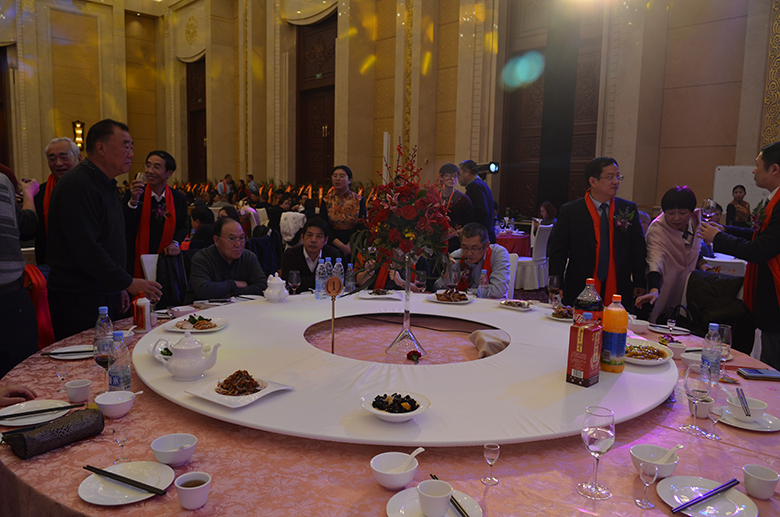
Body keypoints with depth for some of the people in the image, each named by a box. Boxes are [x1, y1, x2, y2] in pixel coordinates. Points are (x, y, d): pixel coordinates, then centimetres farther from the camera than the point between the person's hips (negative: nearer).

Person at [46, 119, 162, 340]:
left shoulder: (106, 185, 16)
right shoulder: (78, 186, -16)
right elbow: (86, 248, -23)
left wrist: (119, 286, 19)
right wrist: (128, 282, -18)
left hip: (107, 295, 9)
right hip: (79, 300, -9)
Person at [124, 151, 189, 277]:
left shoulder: (179, 198, 2)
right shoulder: (134, 194, -2)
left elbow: (184, 227, 14)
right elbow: (124, 227, -9)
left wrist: (175, 243, -4)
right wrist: (133, 201, -19)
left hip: (166, 259, 1)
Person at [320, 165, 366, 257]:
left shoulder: (359, 200, 5)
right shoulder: (326, 200, 6)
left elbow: (361, 227, 0)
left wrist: (349, 247, -13)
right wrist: (343, 247, -11)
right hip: (332, 247, 1)